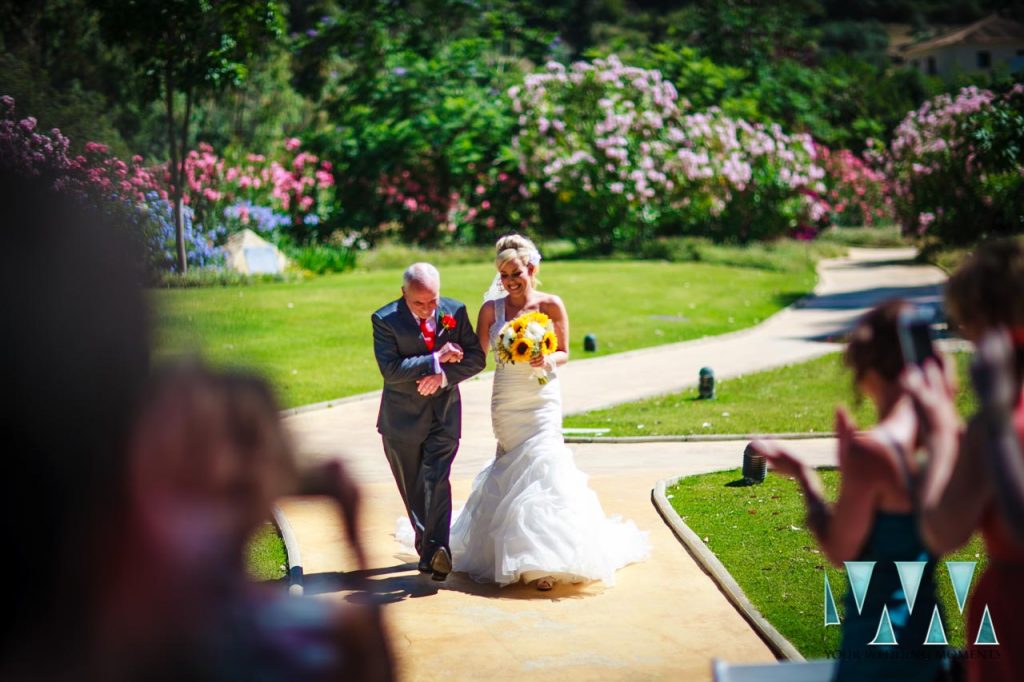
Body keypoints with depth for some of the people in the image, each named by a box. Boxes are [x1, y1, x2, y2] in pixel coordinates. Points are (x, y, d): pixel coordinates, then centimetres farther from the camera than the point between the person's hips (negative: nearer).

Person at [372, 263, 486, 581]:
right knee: (413, 489, 10)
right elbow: (390, 369, -23)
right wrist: (436, 359, -25)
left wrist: (445, 375, -20)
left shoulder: (455, 312, -4)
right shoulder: (385, 319, -13)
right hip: (403, 417, 0)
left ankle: (436, 548, -21)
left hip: (444, 413, 0)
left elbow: (476, 357, -3)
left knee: (437, 480, -15)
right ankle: (426, 546, 24)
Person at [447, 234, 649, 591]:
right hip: (505, 401, 2)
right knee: (513, 469, 9)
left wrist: (549, 360, -19)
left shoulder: (551, 305, -4)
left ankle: (544, 561, -10)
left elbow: (564, 352, 2)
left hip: (541, 400, -2)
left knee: (540, 465, -11)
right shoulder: (492, 309, 0)